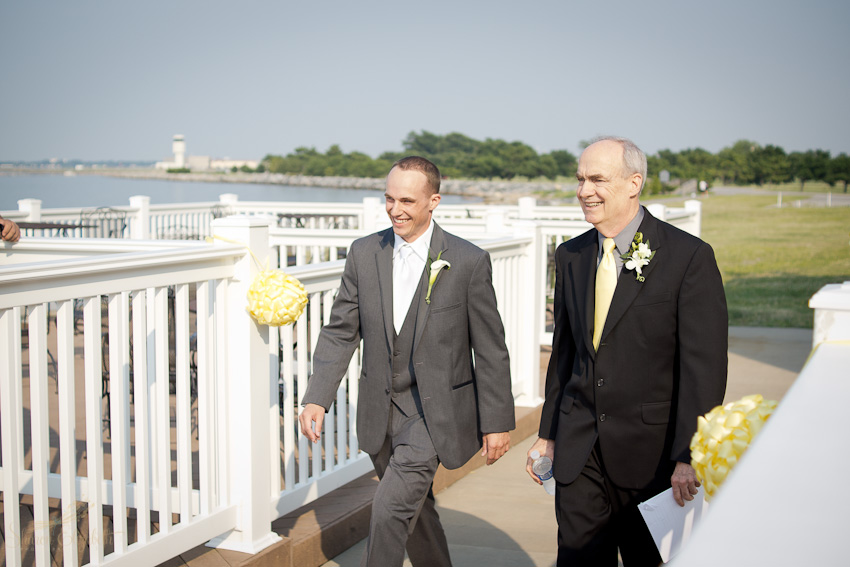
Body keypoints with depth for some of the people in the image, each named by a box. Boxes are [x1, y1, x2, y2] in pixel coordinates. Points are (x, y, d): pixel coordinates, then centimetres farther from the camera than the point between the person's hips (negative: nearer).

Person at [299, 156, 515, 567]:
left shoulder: (469, 262, -12)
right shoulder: (364, 253, -1)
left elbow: (490, 350, -7)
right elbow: (340, 332, 2)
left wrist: (497, 422, -5)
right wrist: (317, 398, -8)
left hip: (435, 410, -4)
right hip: (381, 410, 5)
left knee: (390, 508, -16)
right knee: (413, 510, 19)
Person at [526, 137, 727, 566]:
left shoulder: (689, 257, -11)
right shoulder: (570, 256, 7)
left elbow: (704, 367, -14)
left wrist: (689, 457, -18)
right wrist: (548, 433, 14)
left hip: (652, 451, -4)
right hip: (579, 451, 4)